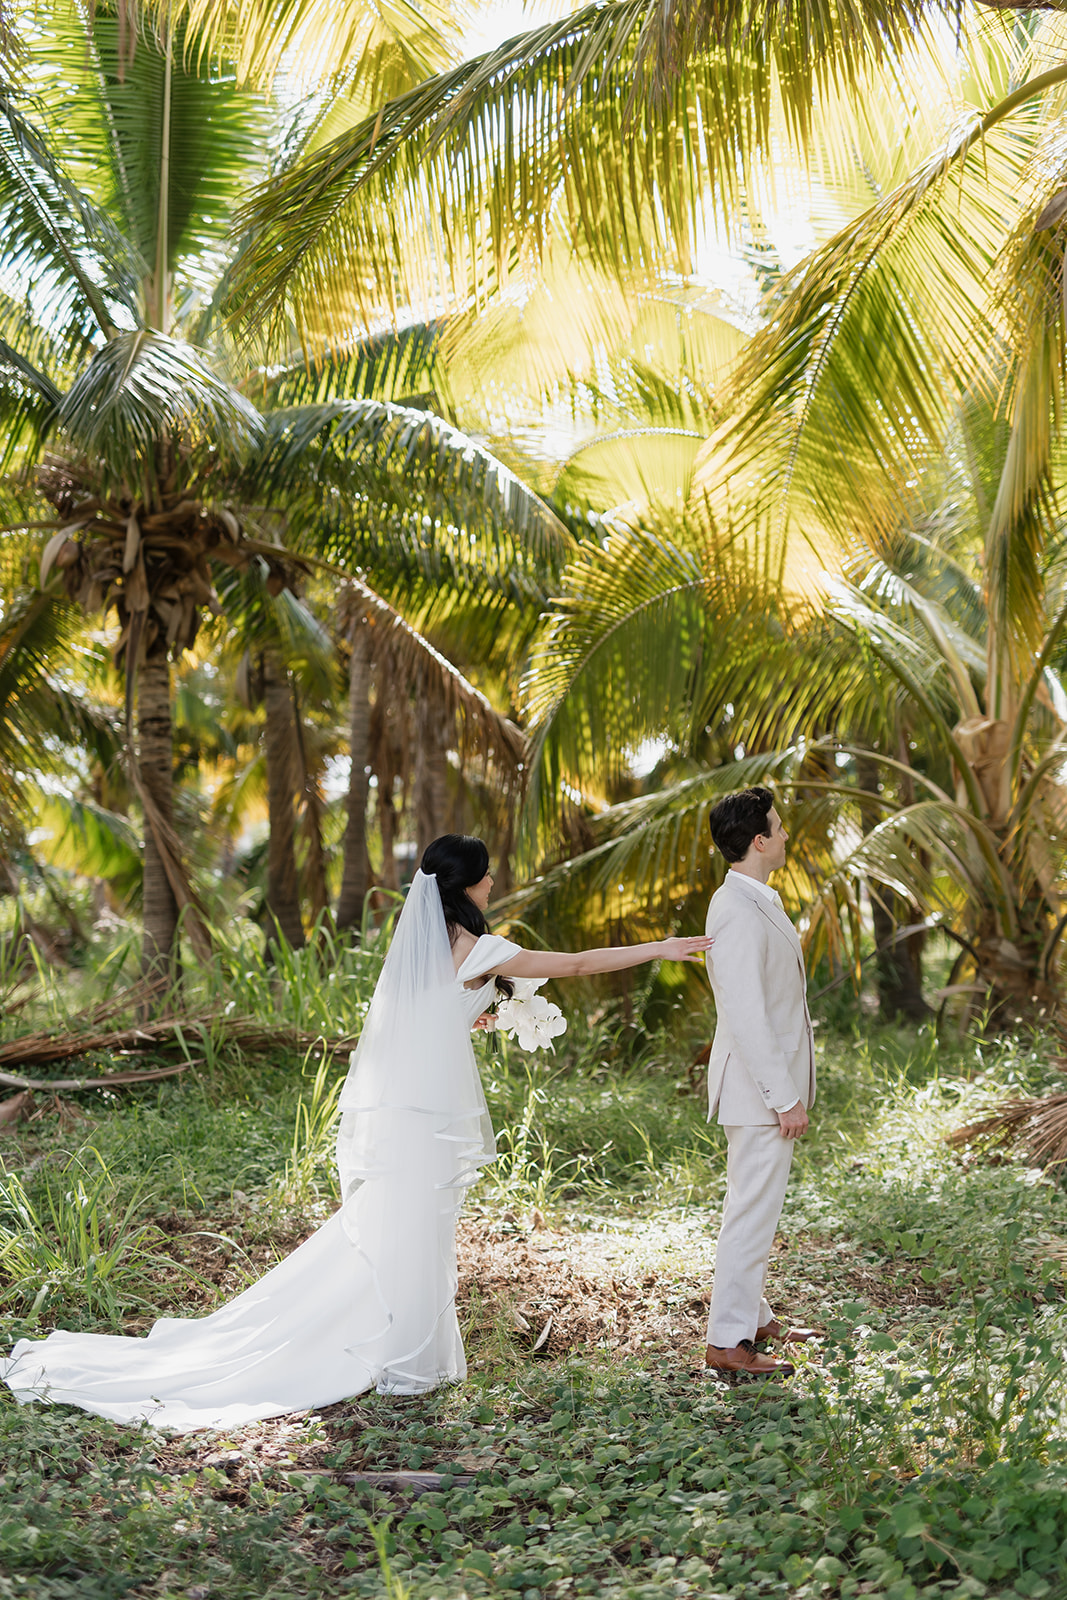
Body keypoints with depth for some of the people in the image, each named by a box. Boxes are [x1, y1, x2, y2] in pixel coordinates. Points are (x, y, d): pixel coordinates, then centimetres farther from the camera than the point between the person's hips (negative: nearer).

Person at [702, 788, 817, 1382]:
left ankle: (754, 1316, 32)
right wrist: (785, 1098, -23)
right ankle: (727, 1343, 2)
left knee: (759, 1205, 19)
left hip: (772, 1081, 11)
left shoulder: (756, 902, 11)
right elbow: (747, 1017, -25)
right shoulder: (739, 914, -22)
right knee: (752, 1211, -5)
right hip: (759, 1087, -11)